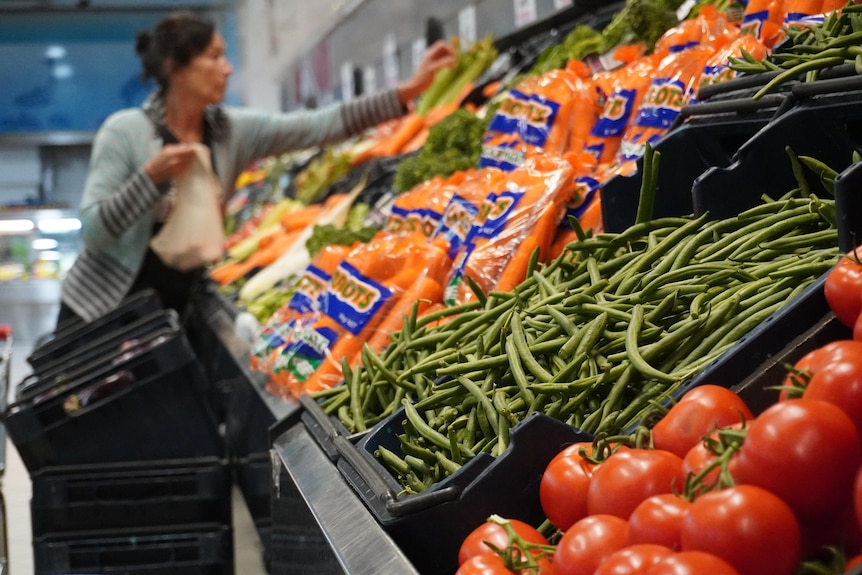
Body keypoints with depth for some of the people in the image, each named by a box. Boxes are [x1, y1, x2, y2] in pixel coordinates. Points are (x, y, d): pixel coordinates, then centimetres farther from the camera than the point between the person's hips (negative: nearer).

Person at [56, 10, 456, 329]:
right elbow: (92, 232, -19)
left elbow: (323, 125, -9)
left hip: (174, 311, 4)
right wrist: (151, 176, -29)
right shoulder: (124, 131, -16)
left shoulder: (234, 131, -3)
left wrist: (408, 91, -15)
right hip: (100, 313, -4)